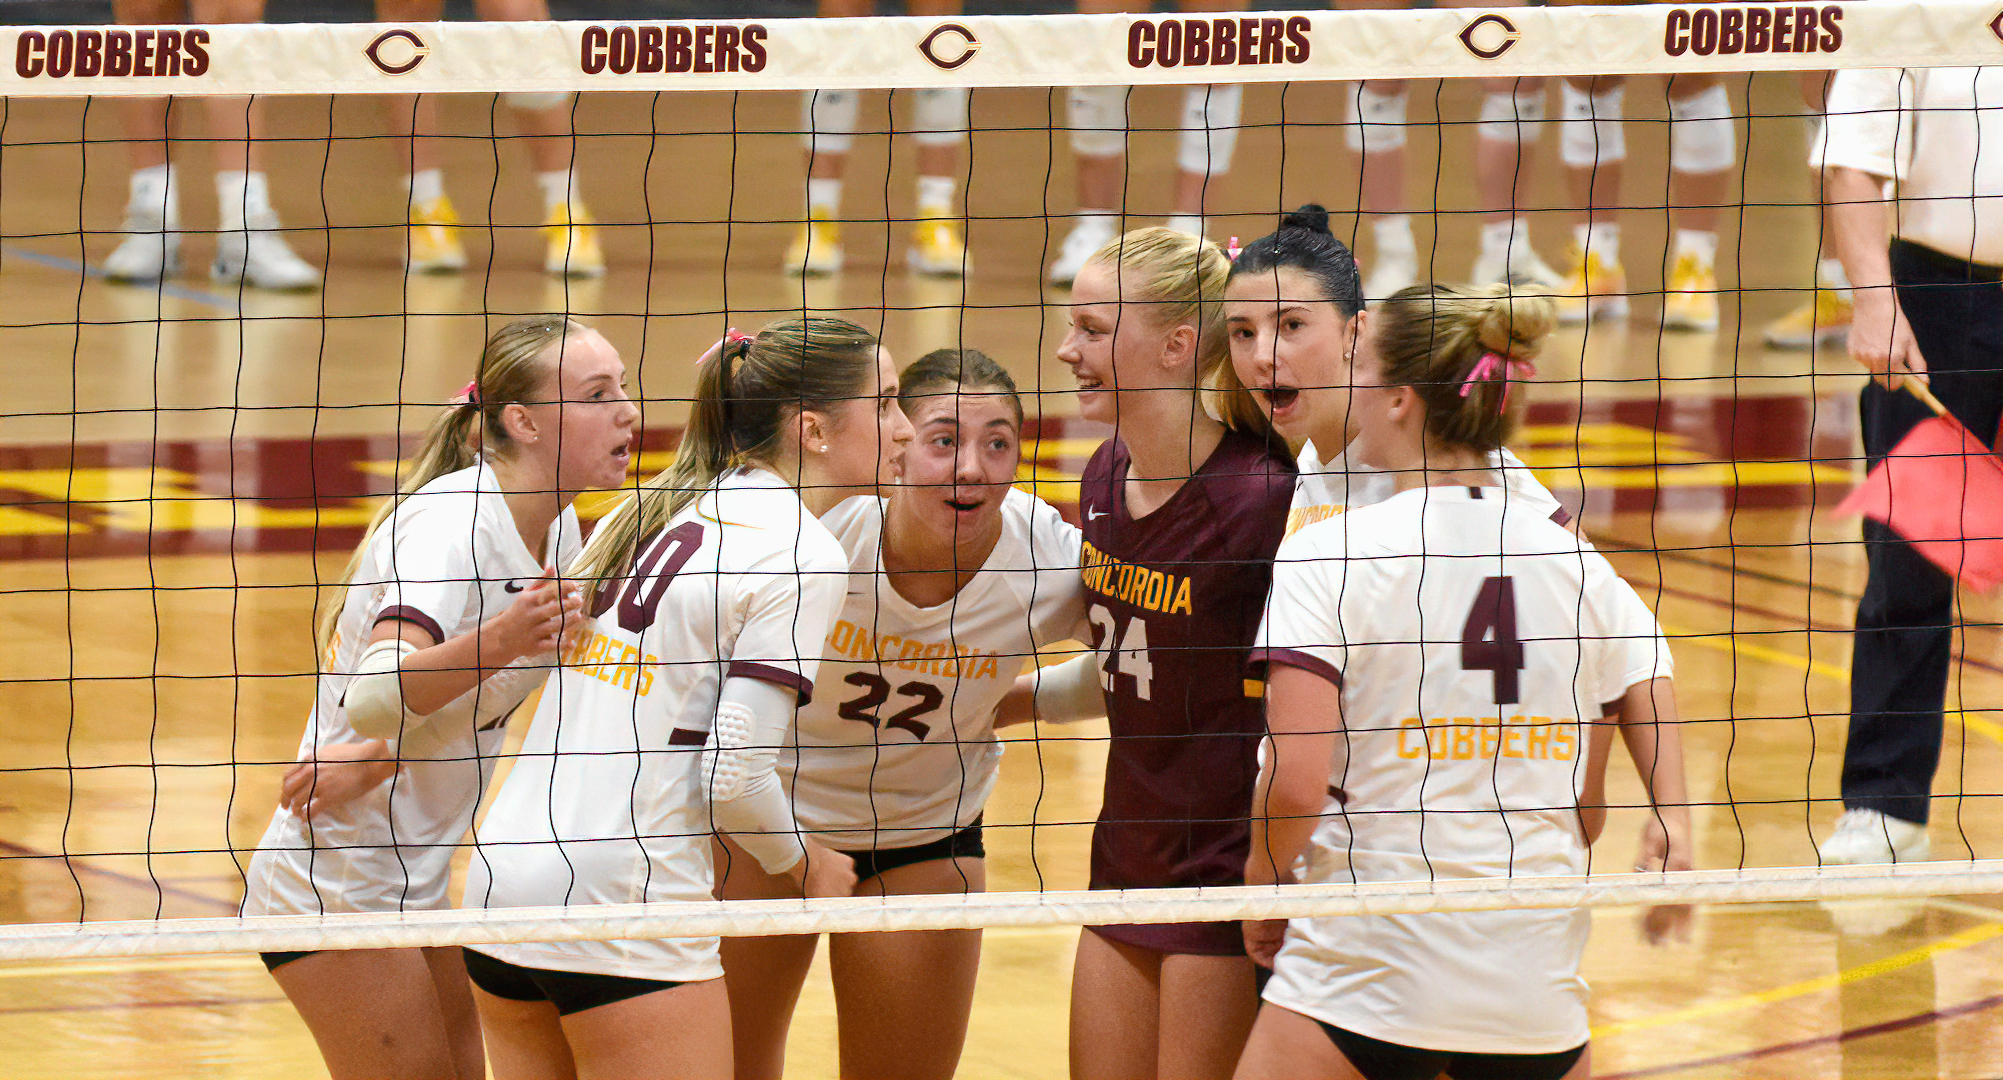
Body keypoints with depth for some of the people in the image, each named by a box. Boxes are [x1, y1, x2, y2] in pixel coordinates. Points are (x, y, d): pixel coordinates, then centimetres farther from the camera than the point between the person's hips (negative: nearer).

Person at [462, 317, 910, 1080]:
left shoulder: (653, 509, 15)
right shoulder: (803, 555, -10)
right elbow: (734, 779, -13)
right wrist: (808, 867, 4)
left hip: (502, 871, 8)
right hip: (620, 903, -8)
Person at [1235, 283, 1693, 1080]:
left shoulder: (1329, 555, -8)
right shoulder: (1577, 563, 7)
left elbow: (1293, 782, -15)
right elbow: (1587, 812, 10)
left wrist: (1265, 888, 2)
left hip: (1367, 967, -5)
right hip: (1536, 981, 5)